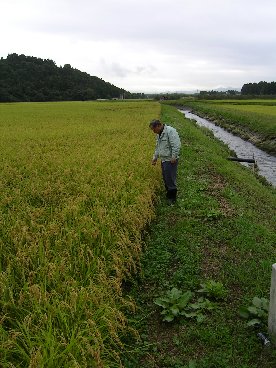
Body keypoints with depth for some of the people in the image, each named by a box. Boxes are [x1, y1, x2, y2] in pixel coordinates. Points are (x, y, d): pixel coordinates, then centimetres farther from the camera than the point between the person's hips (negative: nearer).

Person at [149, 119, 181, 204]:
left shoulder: (170, 131, -17)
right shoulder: (159, 134, 14)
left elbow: (176, 145, -23)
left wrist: (174, 157, -24)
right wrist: (155, 157, 23)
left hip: (170, 160, -9)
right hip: (163, 160, 9)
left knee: (170, 179, -4)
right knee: (165, 178, 14)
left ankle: (172, 198, 9)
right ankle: (168, 195, 28)